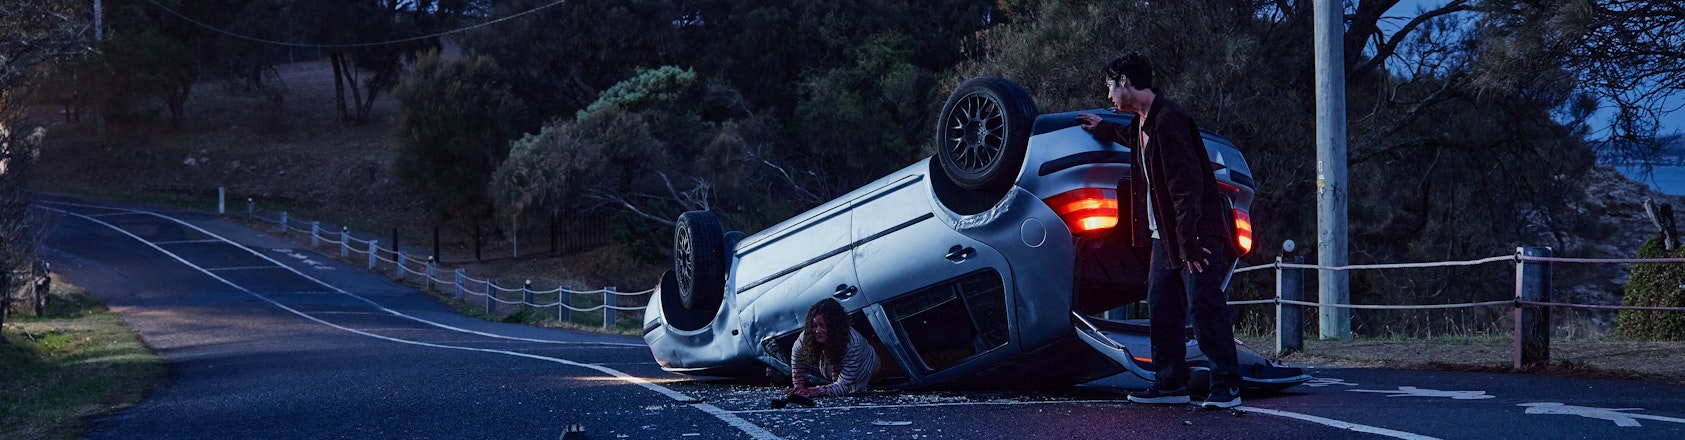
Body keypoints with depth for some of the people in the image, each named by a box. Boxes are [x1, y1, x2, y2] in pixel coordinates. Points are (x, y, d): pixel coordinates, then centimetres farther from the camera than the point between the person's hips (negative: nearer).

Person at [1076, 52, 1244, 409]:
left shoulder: (1169, 119, -18)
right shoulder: (1144, 122, 14)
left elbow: (1187, 184, -23)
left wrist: (1189, 242, -25)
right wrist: (1106, 130, 48)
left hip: (1197, 232, -10)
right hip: (1164, 235, 10)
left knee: (1204, 306, -14)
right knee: (1161, 308, 8)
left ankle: (1226, 385, -12)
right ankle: (1171, 383, 14)